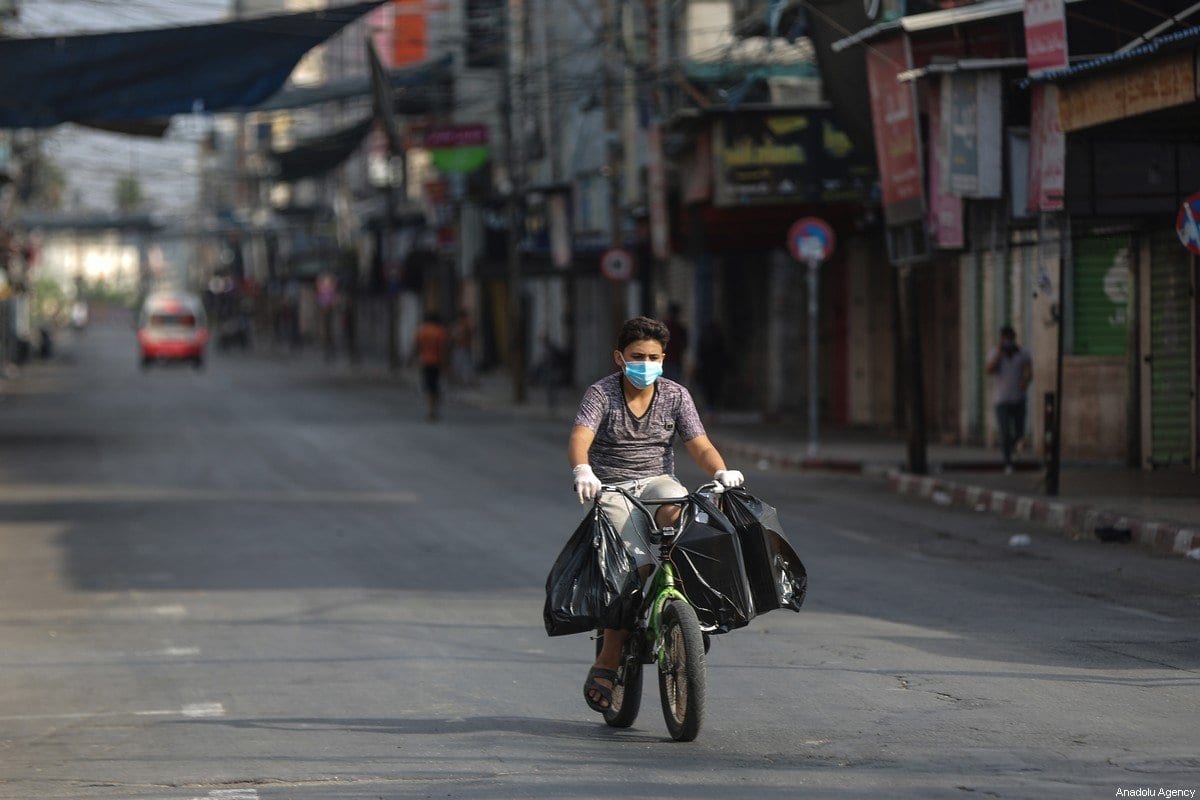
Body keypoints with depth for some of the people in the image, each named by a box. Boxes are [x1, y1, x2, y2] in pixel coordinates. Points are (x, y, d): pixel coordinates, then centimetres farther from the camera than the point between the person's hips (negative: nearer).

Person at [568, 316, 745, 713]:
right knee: (637, 566, -25)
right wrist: (582, 471, -43)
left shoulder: (675, 395, 5)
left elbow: (700, 446, -2)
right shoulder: (601, 393, -5)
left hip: (656, 480, 3)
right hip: (611, 489, -2)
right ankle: (607, 662, -14)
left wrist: (722, 471, -24)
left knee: (677, 509, -36)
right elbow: (580, 438, -21)